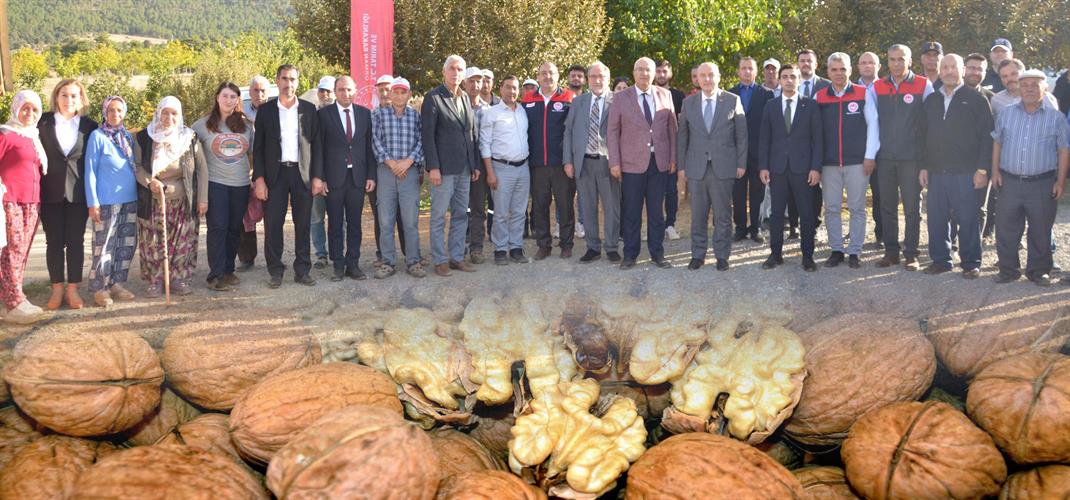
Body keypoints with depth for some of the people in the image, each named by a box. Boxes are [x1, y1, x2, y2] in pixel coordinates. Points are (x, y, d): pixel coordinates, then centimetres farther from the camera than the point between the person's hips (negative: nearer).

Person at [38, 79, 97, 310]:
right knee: (54, 241, 5)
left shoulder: (89, 126, 2)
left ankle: (73, 289, 12)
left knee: (76, 241, 4)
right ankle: (57, 289, 13)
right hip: (50, 192, 0)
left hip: (78, 193, 0)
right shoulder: (43, 122, 1)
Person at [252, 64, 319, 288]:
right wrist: (259, 179, -5)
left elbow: (316, 143, 7)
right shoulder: (266, 110, 5)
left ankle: (302, 270, 13)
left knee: (303, 224, 5)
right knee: (273, 224, -1)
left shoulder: (309, 109, 7)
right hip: (275, 174, -1)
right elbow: (258, 148, 3)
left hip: (303, 173, 1)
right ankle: (275, 271, 8)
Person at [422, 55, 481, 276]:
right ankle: (440, 260, 7)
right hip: (443, 168, -6)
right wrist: (433, 167, -16)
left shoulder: (466, 99, 14)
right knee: (439, 217, 0)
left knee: (461, 215, 10)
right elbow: (427, 135, -10)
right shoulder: (433, 98, -5)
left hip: (464, 169, 6)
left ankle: (457, 257, 18)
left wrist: (476, 164, 12)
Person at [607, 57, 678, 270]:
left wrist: (673, 158, 4)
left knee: (656, 210, 8)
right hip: (632, 163, -2)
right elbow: (612, 131, 1)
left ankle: (657, 253, 17)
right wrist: (614, 162, -5)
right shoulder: (621, 98, 1)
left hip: (659, 162, 2)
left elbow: (672, 128, 9)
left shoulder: (665, 95, 6)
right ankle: (630, 254, 13)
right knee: (631, 211, 3)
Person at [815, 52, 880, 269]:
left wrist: (870, 155, -5)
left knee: (857, 208, 3)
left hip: (857, 162, -2)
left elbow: (873, 124, 0)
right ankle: (836, 249, 15)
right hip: (829, 162, 2)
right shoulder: (820, 97, 5)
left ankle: (855, 251, 11)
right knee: (831, 208, 5)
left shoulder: (863, 94, 0)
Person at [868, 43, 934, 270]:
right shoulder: (876, 88, 7)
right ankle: (891, 252, 17)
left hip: (911, 156, -3)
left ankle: (911, 253, 9)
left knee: (912, 207, 2)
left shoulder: (923, 86, -2)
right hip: (884, 156, 3)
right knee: (887, 207, 8)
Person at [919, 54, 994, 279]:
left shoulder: (976, 99, 1)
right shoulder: (931, 100, 15)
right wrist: (924, 166, 10)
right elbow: (924, 136, 18)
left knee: (968, 219, 0)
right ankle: (940, 259, 17)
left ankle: (971, 262, 10)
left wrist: (982, 168, -9)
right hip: (936, 171, 4)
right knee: (936, 218, 5)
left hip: (966, 172, -4)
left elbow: (986, 136, -3)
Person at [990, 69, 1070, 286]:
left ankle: (1039, 270, 18)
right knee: (1006, 229, 4)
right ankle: (1008, 269, 16)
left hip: (1043, 184, -2)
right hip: (1009, 182, 2)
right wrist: (995, 170, 5)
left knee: (1040, 231, 6)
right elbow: (997, 142, 14)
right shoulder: (1006, 114, 8)